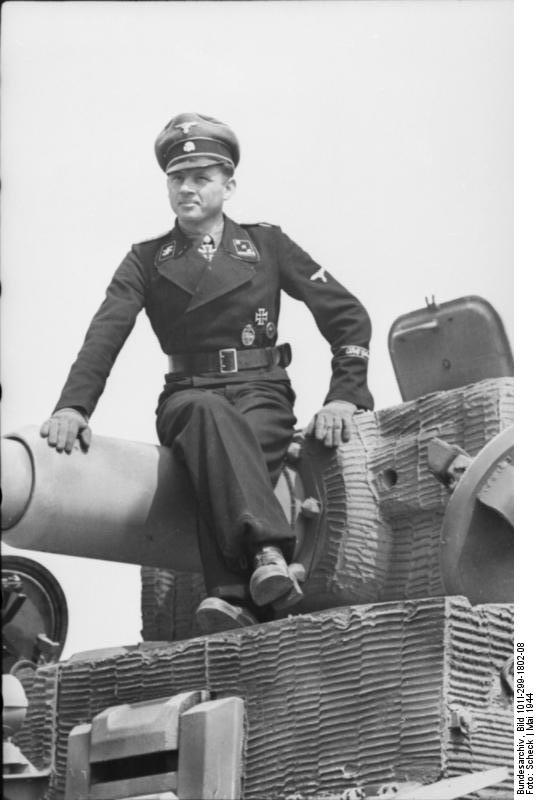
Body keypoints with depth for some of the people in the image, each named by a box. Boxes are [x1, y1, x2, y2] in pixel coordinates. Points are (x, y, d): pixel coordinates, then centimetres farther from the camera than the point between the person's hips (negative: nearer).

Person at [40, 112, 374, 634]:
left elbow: (347, 315, 10)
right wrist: (73, 405, -20)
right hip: (188, 398, 0)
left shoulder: (265, 244, 14)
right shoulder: (147, 260, 15)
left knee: (228, 460, -36)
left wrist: (345, 394, -5)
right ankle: (267, 556, -57)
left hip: (262, 394, 0)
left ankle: (228, 599, -53)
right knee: (213, 415, -38)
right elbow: (106, 333, -2)